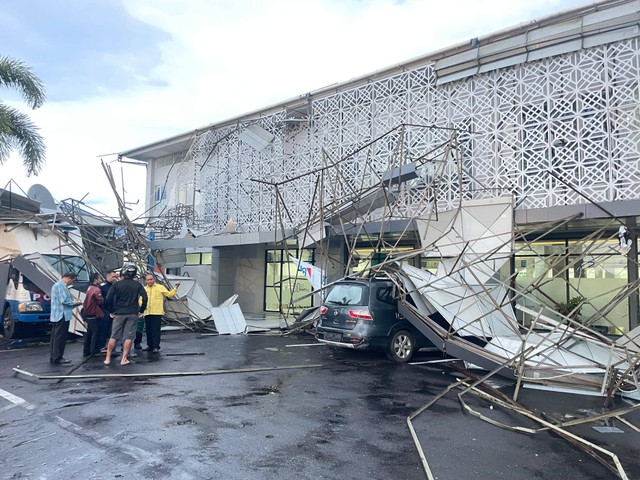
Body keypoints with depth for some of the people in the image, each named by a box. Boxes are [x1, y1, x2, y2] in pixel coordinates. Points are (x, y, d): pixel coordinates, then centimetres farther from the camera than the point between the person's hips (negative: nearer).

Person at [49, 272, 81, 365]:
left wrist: (72, 304, 17)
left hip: (55, 316, 11)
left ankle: (53, 357, 20)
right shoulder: (62, 285, -14)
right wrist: (74, 303, -6)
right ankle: (57, 358, -2)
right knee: (60, 337, -6)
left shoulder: (56, 285, 20)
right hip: (62, 316, -11)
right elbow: (65, 300, -22)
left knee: (55, 336, 14)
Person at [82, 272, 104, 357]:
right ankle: (95, 351, 1)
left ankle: (86, 351, 21)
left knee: (89, 333, 15)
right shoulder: (96, 290, -18)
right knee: (95, 333, -2)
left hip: (88, 314, 9)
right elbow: (101, 301, -20)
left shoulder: (89, 288, 13)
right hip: (94, 315, -9)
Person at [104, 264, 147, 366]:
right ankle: (124, 359, 4)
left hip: (119, 313, 0)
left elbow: (108, 299, -4)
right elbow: (144, 298, -2)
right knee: (129, 337, 4)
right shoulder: (137, 285, 1)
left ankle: (108, 358, 14)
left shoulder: (116, 285, -2)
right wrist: (141, 310, 7)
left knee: (113, 337, 9)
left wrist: (112, 310, 8)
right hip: (133, 314, 0)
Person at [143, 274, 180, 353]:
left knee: (156, 330, -8)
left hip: (157, 313, -4)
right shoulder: (144, 289, 15)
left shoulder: (160, 287, 5)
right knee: (148, 330, 10)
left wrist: (176, 287, -2)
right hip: (147, 313, 4)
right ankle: (150, 346, 23)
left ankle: (156, 347, -4)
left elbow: (169, 294, 7)